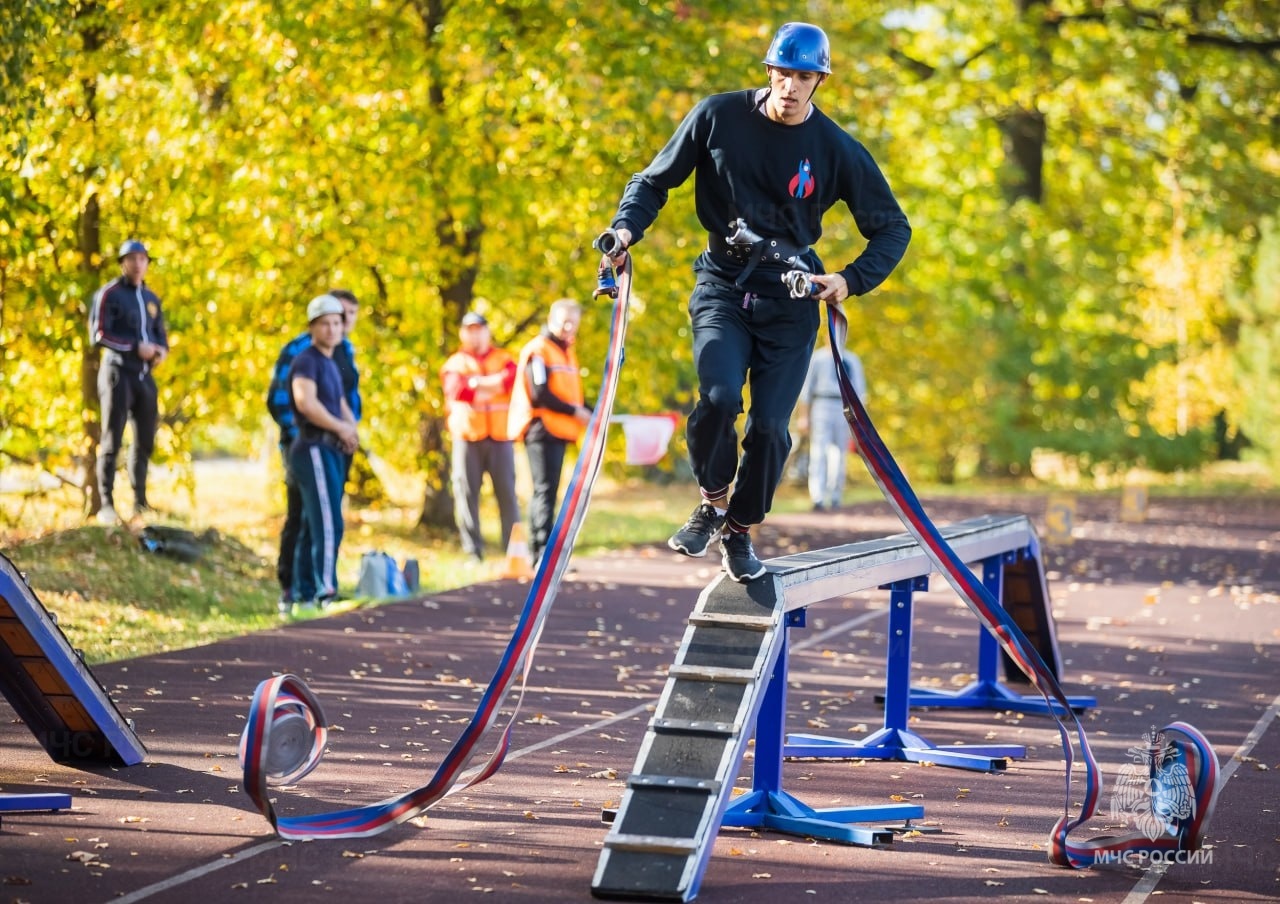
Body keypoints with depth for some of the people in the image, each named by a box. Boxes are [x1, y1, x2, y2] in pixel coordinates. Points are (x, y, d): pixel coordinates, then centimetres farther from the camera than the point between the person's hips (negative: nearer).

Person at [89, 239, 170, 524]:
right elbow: (99, 334, -12)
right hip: (118, 372, -6)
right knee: (112, 440, -8)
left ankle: (140, 503, 17)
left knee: (145, 441, 9)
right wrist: (136, 348, -19)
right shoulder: (109, 294, -4)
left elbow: (161, 335, 20)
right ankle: (106, 505, -8)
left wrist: (161, 351, -4)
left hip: (145, 375, 7)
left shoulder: (151, 299, 16)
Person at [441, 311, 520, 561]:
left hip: (500, 437, 0)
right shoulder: (455, 363, 11)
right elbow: (456, 389, -9)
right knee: (467, 492, -2)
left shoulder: (504, 360, 14)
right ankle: (472, 550, 2)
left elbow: (511, 378, -9)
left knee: (507, 491, -2)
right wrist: (493, 384, -8)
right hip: (467, 437, 0)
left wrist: (476, 383, -12)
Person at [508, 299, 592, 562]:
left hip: (560, 429, 9)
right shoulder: (538, 350, -9)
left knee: (546, 491, 11)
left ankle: (536, 551, 16)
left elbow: (570, 393, 21)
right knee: (545, 489, -14)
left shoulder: (566, 352, 20)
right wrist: (574, 412, -14)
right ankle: (545, 553, -19)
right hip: (541, 429, -9)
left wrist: (589, 413, 2)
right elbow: (539, 395, -17)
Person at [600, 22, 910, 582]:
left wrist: (851, 281, -11)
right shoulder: (719, 116, -4)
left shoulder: (837, 151, -5)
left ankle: (740, 531, 19)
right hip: (723, 283, 0)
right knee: (719, 398, -24)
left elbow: (893, 229, 4)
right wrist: (628, 227, -12)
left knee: (769, 427, -6)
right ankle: (712, 502, 4)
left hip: (790, 295, 0)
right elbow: (656, 179, 7)